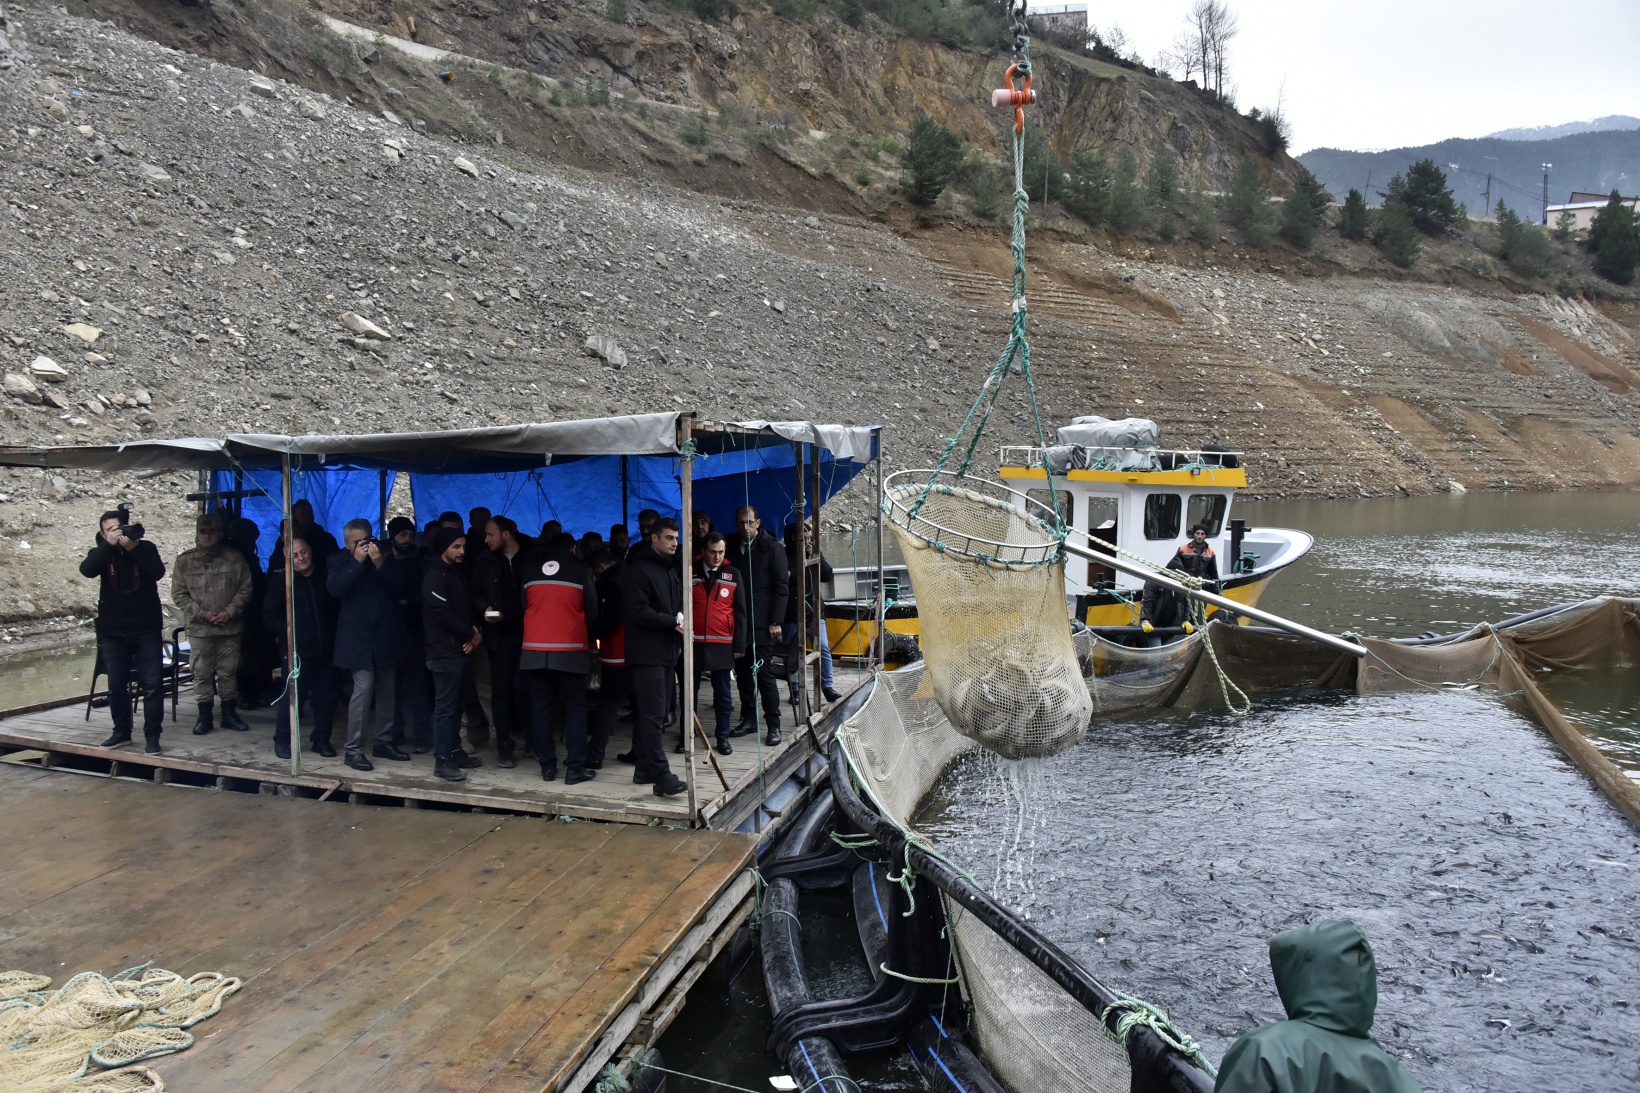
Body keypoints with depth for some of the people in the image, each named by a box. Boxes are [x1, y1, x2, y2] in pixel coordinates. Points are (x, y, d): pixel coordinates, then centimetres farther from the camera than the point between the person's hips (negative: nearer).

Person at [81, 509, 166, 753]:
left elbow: (158, 572, -17)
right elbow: (87, 570, -18)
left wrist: (133, 548, -22)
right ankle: (121, 731, 20)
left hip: (146, 628, -2)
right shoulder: (101, 552, 2)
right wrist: (109, 545, -24)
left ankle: (152, 735, 0)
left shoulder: (146, 548, 0)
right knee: (116, 684, 8)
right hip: (113, 631, 2)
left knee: (152, 684, -4)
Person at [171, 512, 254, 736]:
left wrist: (230, 612, -11)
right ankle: (204, 716, 13)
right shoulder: (184, 561, 3)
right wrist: (202, 613, -9)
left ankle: (229, 713, 18)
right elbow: (179, 593, 2)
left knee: (228, 672, 7)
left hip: (230, 626, 0)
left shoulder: (235, 558, 2)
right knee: (202, 673, 4)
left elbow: (245, 589, 1)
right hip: (199, 627, 0)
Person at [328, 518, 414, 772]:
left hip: (384, 634, 4)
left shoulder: (384, 556, 6)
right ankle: (354, 749, -6)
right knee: (364, 687, -13)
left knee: (386, 690, 9)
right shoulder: (339, 561, 1)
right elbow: (335, 588, -17)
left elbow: (399, 587, -4)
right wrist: (356, 561, -19)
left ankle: (381, 741, 22)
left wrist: (380, 565, -16)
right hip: (357, 637, -4)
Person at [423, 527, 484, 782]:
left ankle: (454, 751, 21)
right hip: (444, 652, -9)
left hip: (458, 649, 9)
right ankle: (442, 760, -2)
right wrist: (471, 634, -8)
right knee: (445, 706, -6)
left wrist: (476, 634, -2)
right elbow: (444, 615, -18)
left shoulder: (456, 574, 17)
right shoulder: (435, 576, -11)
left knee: (455, 704, 13)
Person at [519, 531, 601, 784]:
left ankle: (547, 766, 10)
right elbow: (592, 611, 4)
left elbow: (521, 606, 16)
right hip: (571, 648, -3)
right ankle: (575, 768, 0)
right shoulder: (581, 569, 3)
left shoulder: (528, 569, 11)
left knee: (541, 707, 9)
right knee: (575, 708, 3)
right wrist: (586, 637, 20)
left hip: (535, 648, 3)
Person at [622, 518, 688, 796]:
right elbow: (638, 611, -19)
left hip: (667, 651, 9)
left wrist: (679, 639, 13)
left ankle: (644, 769, 19)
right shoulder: (639, 570, -10)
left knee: (650, 713, 13)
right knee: (653, 715, -10)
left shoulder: (672, 570, 17)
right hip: (647, 653, -9)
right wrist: (673, 622, -15)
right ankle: (661, 776, -11)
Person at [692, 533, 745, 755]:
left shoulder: (733, 575, 2)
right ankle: (686, 735, 20)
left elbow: (740, 612, 3)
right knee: (690, 690, 9)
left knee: (723, 693, 5)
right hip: (693, 643, 0)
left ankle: (723, 737, 14)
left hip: (722, 644, 0)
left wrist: (739, 645, -1)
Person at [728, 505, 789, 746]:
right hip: (739, 624, 5)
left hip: (762, 624, -5)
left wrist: (776, 621, -11)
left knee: (764, 674, -4)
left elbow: (782, 587, -4)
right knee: (743, 674, 10)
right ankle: (748, 720, 22)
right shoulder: (733, 548, 13)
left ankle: (774, 725, 3)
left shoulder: (772, 548, -1)